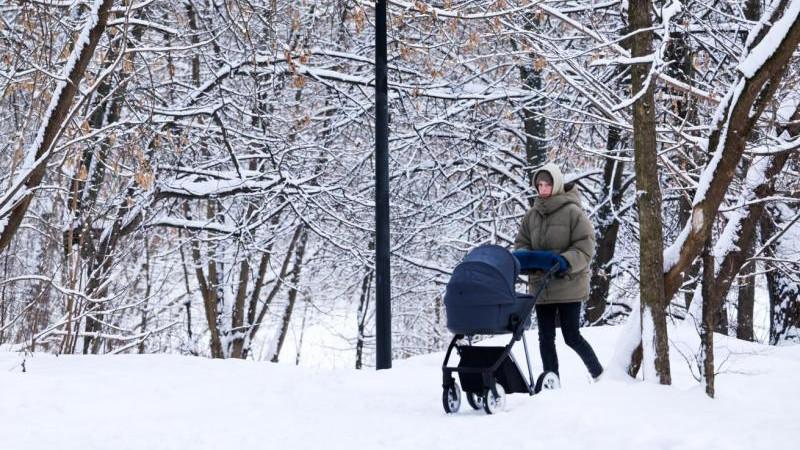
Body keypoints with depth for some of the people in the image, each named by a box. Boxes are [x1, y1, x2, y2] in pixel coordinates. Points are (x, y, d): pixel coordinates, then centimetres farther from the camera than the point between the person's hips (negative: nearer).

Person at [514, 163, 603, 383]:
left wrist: (566, 260, -29)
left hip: (568, 285, -5)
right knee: (546, 338, 8)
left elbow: (586, 246, -12)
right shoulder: (531, 215, 7)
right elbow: (522, 243, 13)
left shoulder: (572, 212, -9)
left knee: (572, 337, -1)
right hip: (541, 286, 5)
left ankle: (599, 375, 17)